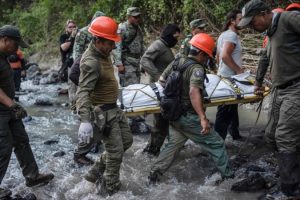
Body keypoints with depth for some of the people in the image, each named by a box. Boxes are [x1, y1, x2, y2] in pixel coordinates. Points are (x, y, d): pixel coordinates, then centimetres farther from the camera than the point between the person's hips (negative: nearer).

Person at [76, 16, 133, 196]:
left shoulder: (103, 52, 3)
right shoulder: (91, 62, -27)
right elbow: (83, 92, -37)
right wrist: (85, 120, -48)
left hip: (113, 107, 10)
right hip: (102, 112, -10)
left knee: (127, 141, 18)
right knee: (116, 151, -3)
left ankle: (97, 171, 28)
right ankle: (110, 189, 16)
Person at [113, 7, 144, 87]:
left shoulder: (138, 29, 14)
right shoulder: (122, 28, -10)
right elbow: (117, 47, -16)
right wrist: (119, 64, -22)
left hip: (137, 63, 8)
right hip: (126, 63, -8)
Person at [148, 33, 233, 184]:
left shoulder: (176, 62, 2)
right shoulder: (197, 69, -20)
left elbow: (161, 80, 13)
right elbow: (194, 92, -35)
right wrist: (203, 118, -39)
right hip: (189, 117, -7)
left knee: (175, 142, 21)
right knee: (216, 143, 6)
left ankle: (155, 172, 19)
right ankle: (227, 175, 16)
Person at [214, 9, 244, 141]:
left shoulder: (224, 35, 17)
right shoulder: (232, 35, -15)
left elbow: (218, 57, 22)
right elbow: (225, 55, -27)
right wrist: (238, 70, -19)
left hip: (224, 76, 10)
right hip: (229, 78, -10)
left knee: (231, 109, 19)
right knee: (225, 111, -5)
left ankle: (235, 134, 30)